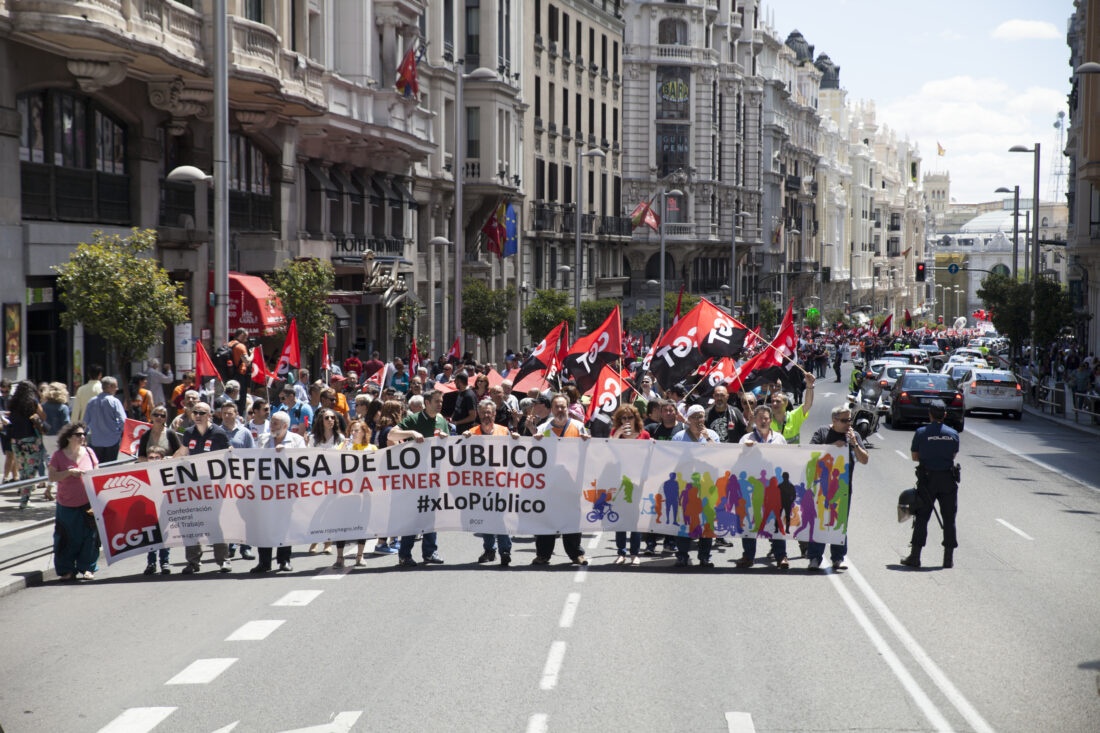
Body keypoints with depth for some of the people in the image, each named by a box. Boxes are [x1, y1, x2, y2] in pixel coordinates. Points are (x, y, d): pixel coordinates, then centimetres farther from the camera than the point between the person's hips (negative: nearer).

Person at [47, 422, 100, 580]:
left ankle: (87, 568, 15)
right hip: (66, 506, -2)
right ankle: (66, 570, 13)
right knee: (67, 539, 2)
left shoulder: (89, 453, 5)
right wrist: (69, 472, -20)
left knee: (89, 537, 3)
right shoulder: (58, 456, -1)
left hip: (88, 503, 2)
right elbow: (52, 477, -7)